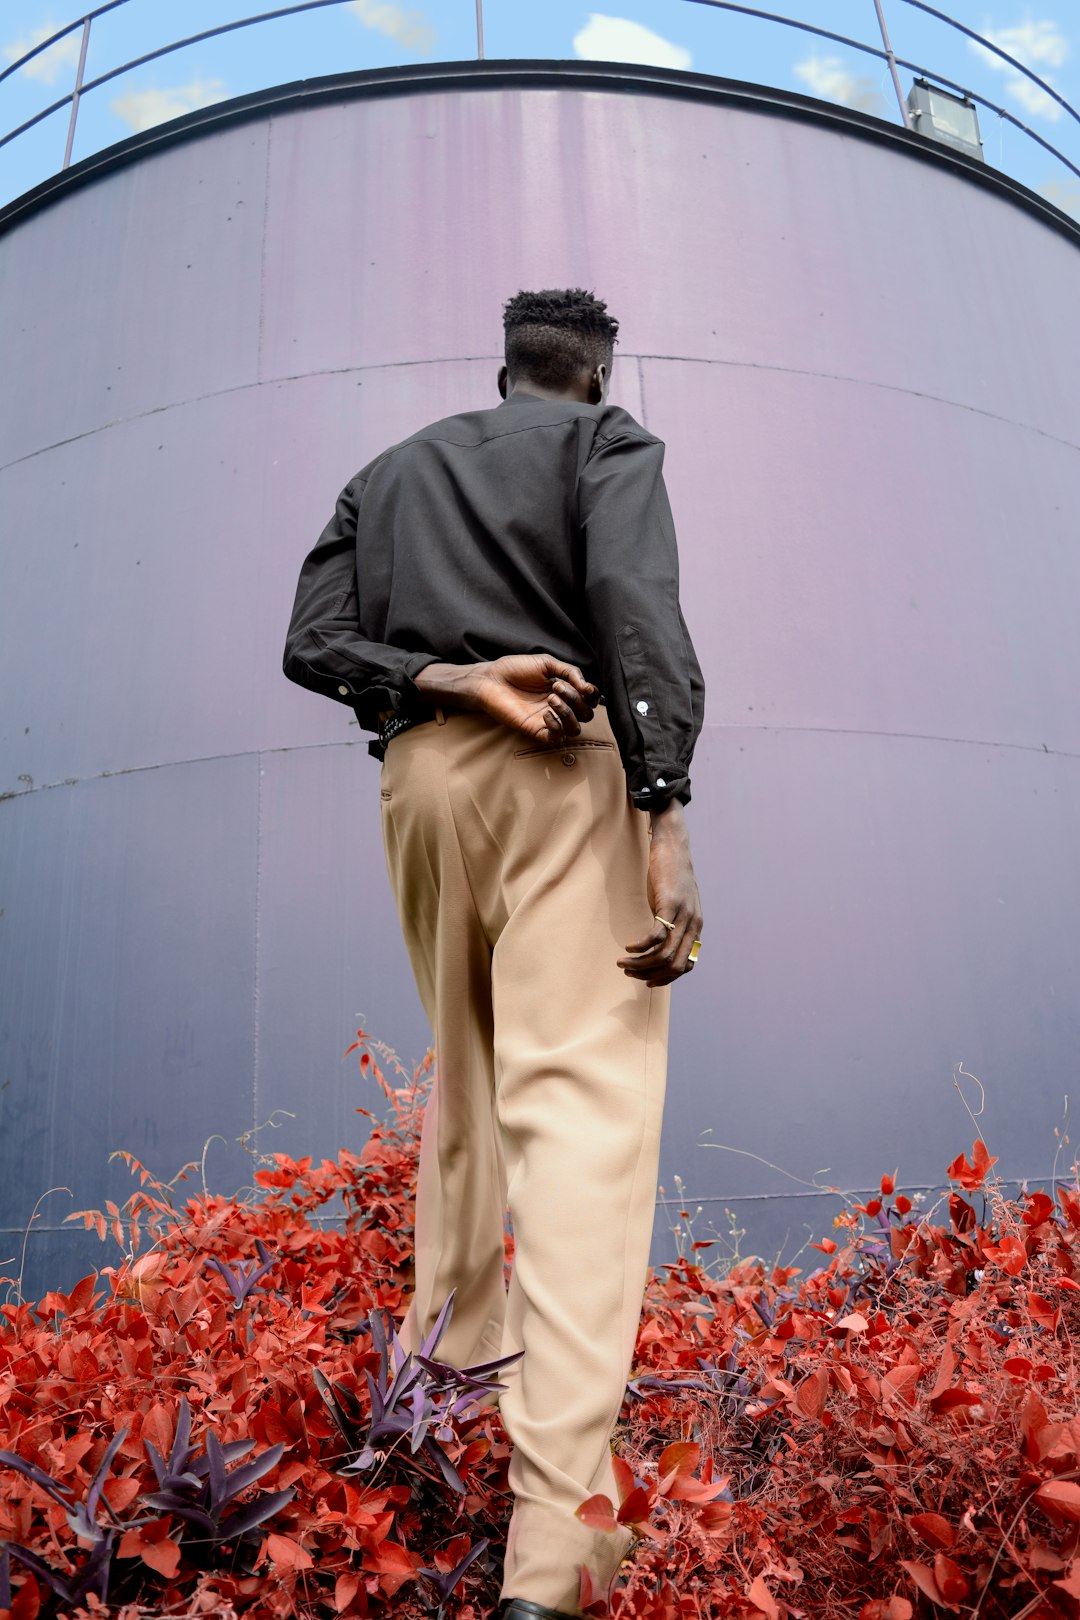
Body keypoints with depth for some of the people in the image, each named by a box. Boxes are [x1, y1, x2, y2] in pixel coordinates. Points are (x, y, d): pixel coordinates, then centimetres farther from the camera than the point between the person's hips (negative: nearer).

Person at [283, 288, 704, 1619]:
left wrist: (453, 676, -4)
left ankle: (459, 1337, 34)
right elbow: (636, 606, -10)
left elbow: (313, 644, 7)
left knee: (464, 1068, 21)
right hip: (563, 763, -5)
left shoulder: (388, 470, 23)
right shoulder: (607, 440, 11)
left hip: (418, 773, 5)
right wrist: (666, 821, -18)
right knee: (578, 1095, -13)